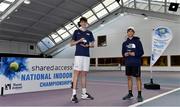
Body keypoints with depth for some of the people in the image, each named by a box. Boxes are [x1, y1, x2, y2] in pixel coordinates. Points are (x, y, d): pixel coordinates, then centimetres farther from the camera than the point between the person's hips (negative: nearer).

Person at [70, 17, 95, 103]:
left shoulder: (89, 33, 15)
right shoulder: (76, 32, 7)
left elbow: (93, 44, 14)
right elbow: (71, 44, 5)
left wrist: (88, 45, -7)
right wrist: (79, 41, -12)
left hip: (87, 55, 4)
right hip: (78, 55, -4)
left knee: (84, 74, 8)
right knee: (76, 73, -8)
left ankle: (84, 93, 16)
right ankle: (74, 94, -7)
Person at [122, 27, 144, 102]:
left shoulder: (137, 41, -1)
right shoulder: (125, 43, 11)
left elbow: (141, 52, -2)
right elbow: (123, 52, 15)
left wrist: (135, 54, -17)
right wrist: (124, 54, -6)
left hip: (136, 63, -4)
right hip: (128, 63, 5)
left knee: (138, 78, -2)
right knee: (129, 77, 11)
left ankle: (139, 95, 4)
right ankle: (130, 93, 23)